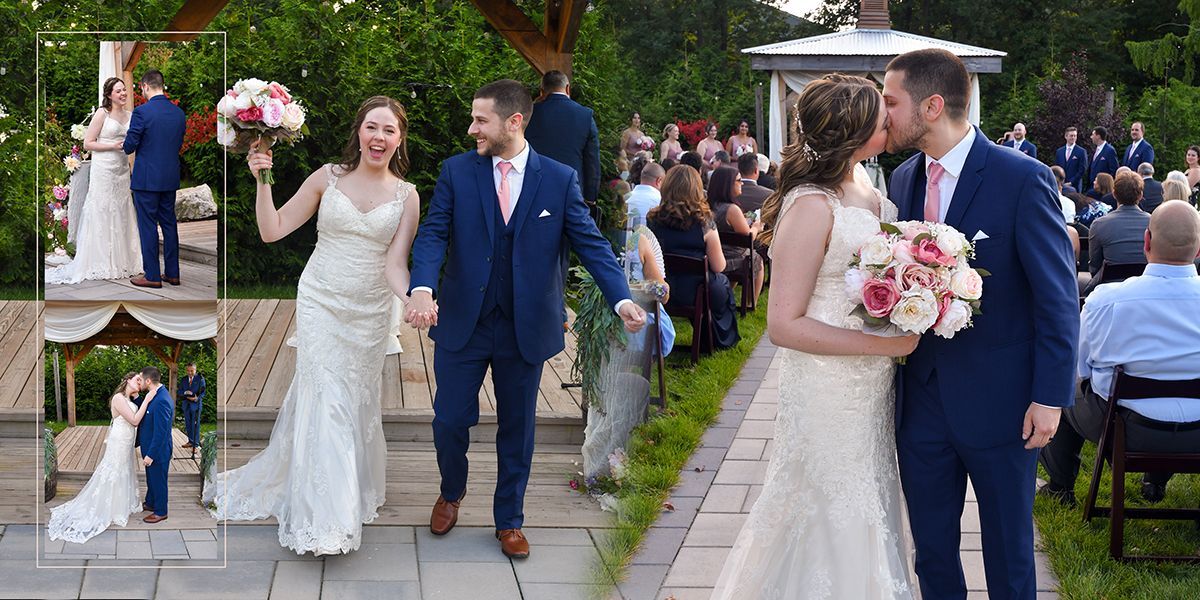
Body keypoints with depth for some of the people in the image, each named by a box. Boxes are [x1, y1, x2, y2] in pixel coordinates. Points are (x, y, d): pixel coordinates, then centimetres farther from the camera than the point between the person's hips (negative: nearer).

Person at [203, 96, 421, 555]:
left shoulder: (406, 197, -2)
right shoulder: (328, 178, -4)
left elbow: (394, 264, -9)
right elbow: (273, 230, -2)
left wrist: (412, 301, -29)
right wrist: (263, 181, -15)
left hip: (370, 313, 2)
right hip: (320, 305, -2)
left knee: (357, 405, 12)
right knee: (325, 402, -8)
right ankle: (324, 520, -5)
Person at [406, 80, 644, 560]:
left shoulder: (559, 180, -3)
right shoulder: (456, 171, -2)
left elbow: (591, 244, -6)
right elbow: (433, 234, -10)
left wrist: (622, 299, -22)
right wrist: (423, 290, -29)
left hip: (525, 328, 0)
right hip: (462, 322, 0)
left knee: (517, 429, 11)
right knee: (450, 421, 5)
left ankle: (509, 520, 29)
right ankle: (452, 492, 36)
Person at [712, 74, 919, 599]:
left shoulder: (867, 192, 4)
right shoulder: (812, 206, -21)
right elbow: (784, 325, -22)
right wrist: (882, 344, -23)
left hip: (871, 389, 8)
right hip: (829, 392, -8)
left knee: (870, 511, 20)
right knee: (838, 523, 3)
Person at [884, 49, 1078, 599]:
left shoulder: (1022, 178, -13)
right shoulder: (902, 180, 6)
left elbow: (1058, 296, -12)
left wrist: (1050, 396, -14)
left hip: (998, 403, -5)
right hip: (920, 401, 5)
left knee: (1009, 554, 10)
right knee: (931, 551, 15)